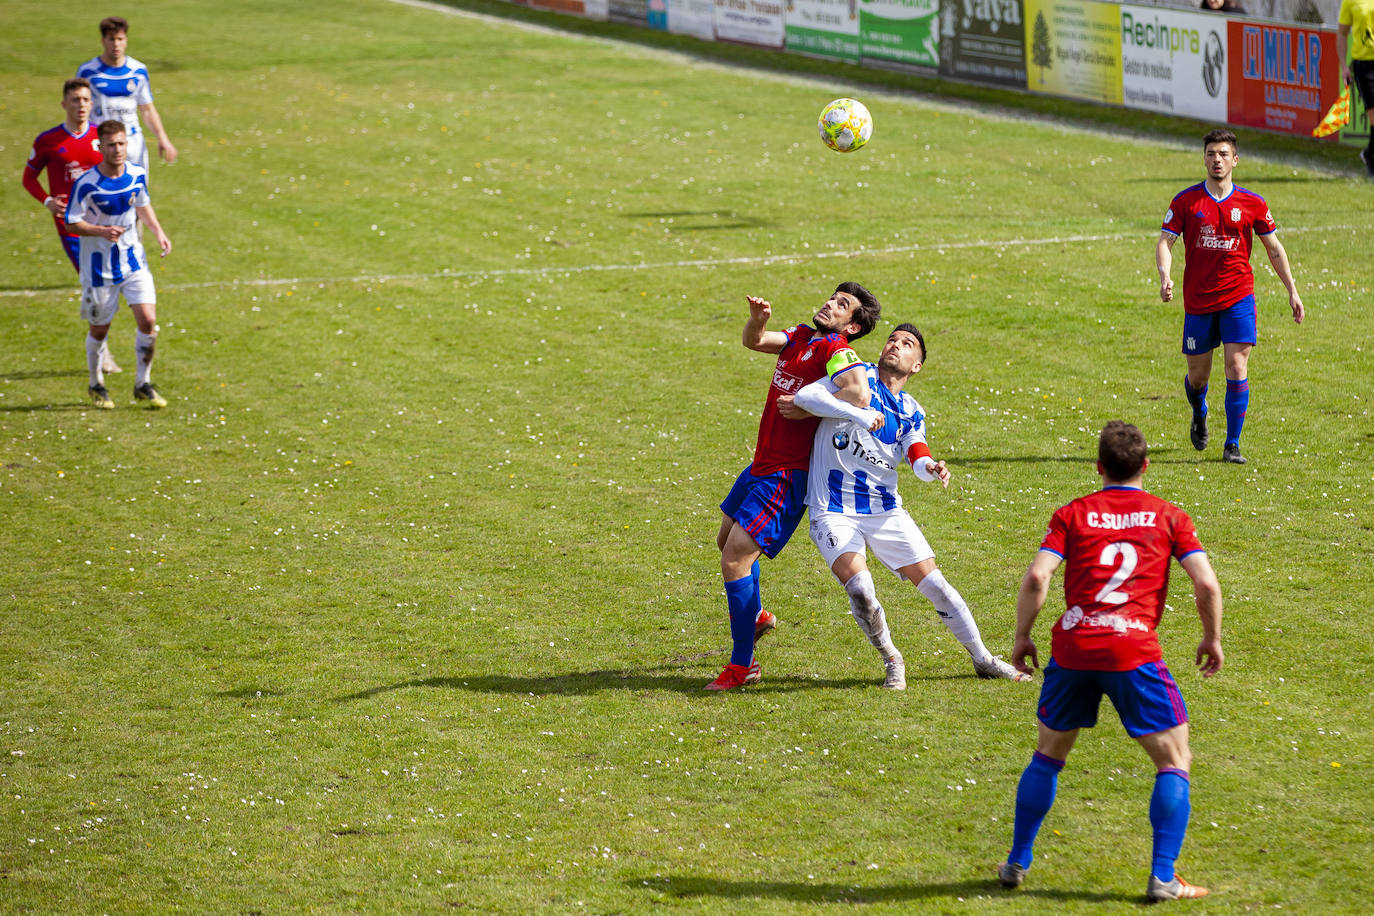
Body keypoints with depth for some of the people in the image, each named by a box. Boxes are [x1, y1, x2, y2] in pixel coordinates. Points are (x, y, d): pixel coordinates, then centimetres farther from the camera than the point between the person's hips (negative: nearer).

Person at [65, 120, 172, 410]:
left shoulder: (137, 176, -3)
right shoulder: (86, 184, -19)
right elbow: (71, 224, -12)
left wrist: (159, 233, 4)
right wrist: (102, 231, -28)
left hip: (133, 260, 3)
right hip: (99, 267, -3)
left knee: (148, 321, -9)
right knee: (99, 329, 8)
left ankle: (142, 384, 9)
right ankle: (96, 386, 32)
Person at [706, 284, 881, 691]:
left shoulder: (837, 351, -17)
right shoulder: (800, 337, 8)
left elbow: (859, 394, -33)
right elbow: (753, 341, 8)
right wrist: (758, 318, -15)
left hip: (786, 477, -10)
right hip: (762, 466, 10)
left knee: (735, 560, -13)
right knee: (727, 540, 29)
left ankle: (742, 666, -3)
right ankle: (755, 616, 52)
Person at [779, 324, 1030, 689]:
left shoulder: (911, 413, 13)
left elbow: (918, 458, -4)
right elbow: (805, 396, -15)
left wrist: (931, 468, -29)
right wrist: (857, 414, -28)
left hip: (885, 509, 4)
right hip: (834, 510, -4)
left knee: (933, 582, -1)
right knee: (859, 587, -23)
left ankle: (983, 658, 16)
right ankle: (892, 661, 1)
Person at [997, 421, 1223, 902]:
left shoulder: (1072, 514, 9)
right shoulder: (1169, 517, 8)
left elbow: (1036, 578, -3)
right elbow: (1206, 584, -2)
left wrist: (1022, 636, 9)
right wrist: (1212, 638, 13)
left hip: (1072, 647, 2)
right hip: (1133, 649, -2)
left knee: (1048, 754, 22)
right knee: (1174, 760, 9)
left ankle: (1017, 863, 28)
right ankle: (1163, 878, -1)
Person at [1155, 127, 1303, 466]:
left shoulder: (1252, 203, 1)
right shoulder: (1186, 201, -1)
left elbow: (1274, 248, 11)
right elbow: (1165, 241, -4)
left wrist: (1292, 291, 7)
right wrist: (1165, 276, -24)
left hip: (1238, 298, 0)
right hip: (1198, 300, 0)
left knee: (1237, 367, -13)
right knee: (1197, 375, 9)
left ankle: (1232, 445, -6)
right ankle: (1199, 415, 44)